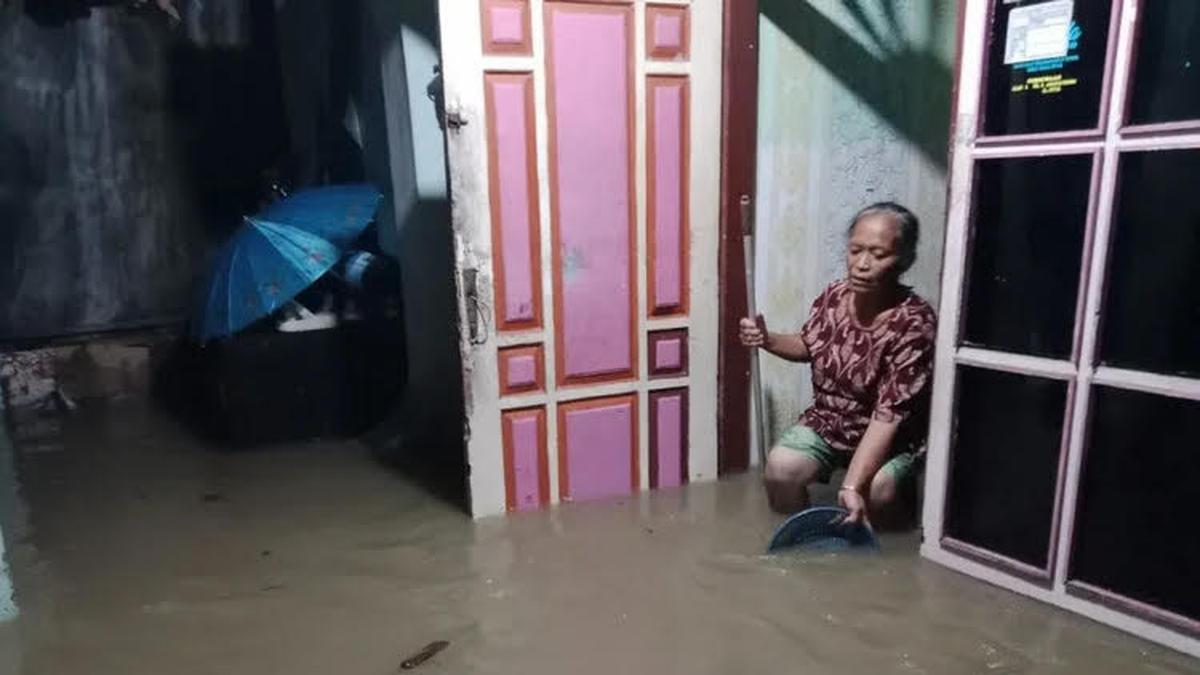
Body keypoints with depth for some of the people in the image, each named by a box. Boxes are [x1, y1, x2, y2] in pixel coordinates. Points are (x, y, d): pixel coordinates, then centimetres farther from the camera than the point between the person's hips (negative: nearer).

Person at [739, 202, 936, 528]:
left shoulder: (915, 324, -26)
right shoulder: (834, 296, -9)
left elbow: (889, 415, -30)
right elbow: (808, 346, 13)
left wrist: (852, 485, -38)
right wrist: (767, 340, -9)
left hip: (889, 439, -3)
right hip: (825, 422, 4)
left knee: (877, 490, -30)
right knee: (780, 469, -22)